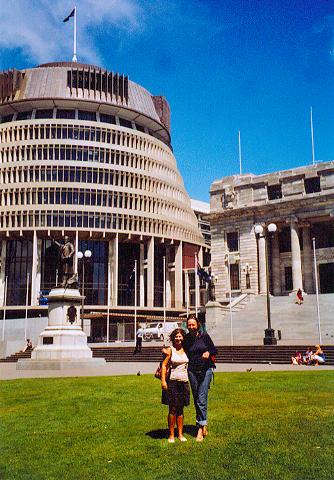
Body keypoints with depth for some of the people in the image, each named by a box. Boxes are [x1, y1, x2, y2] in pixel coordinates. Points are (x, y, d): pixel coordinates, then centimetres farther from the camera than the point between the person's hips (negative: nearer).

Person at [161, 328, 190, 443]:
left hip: (184, 382, 4)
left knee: (180, 409, 9)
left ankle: (180, 434, 17)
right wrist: (163, 381, -13)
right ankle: (171, 435, 9)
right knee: (173, 409, -1)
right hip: (172, 381, -3)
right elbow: (164, 365, -6)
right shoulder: (170, 350, -2)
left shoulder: (185, 350, 9)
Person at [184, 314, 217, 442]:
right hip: (192, 371, 2)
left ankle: (200, 428, -4)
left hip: (205, 370, -2)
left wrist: (208, 352, -15)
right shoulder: (186, 338, 3)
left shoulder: (204, 336, -1)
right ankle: (204, 426, 22)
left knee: (202, 400, -8)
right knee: (196, 400, 8)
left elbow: (214, 350, 6)